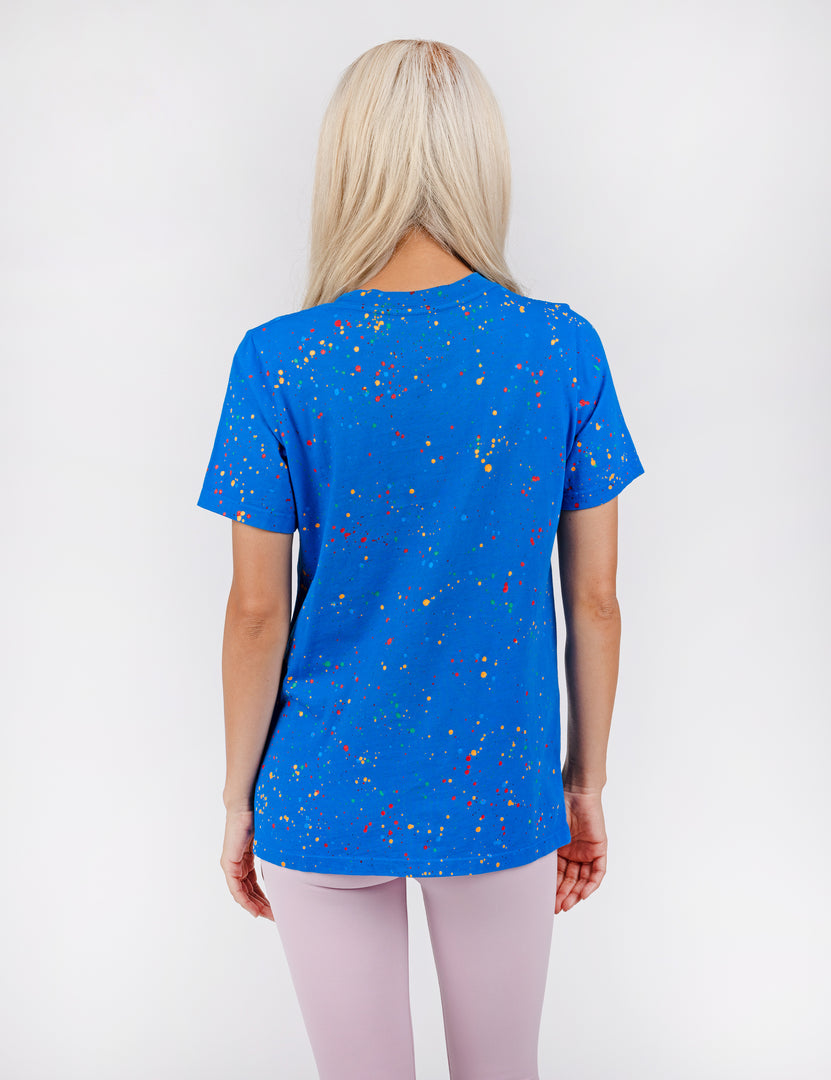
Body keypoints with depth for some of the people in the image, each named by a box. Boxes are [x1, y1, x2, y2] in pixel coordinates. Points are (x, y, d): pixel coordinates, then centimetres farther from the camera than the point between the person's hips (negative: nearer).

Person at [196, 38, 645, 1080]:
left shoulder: (278, 362, -13)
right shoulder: (565, 349, -9)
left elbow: (257, 613, -9)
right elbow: (594, 599, -5)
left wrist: (239, 800, 5)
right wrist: (587, 783, 9)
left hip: (328, 797, -1)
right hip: (503, 794, 2)